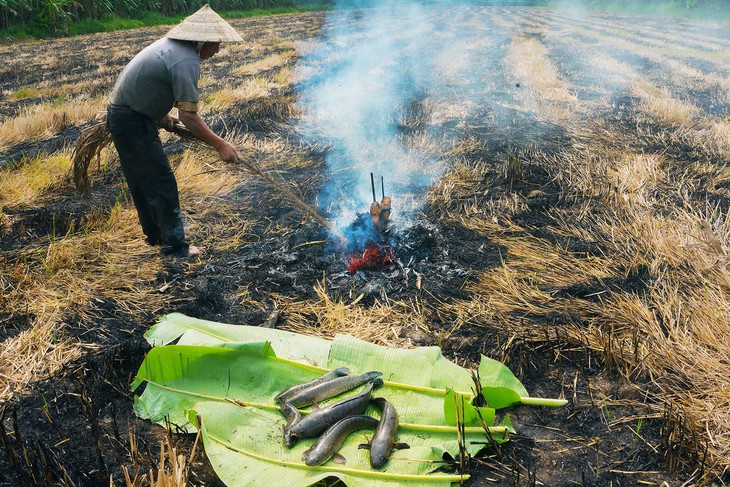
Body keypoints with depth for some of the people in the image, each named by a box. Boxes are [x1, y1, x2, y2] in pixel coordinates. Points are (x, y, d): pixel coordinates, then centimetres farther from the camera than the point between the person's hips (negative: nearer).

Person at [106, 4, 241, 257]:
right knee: (161, 183, -3)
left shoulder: (171, 44, 10)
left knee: (142, 180, 19)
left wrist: (162, 115, 12)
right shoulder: (187, 61, -21)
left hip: (121, 114, 10)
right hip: (133, 122, -10)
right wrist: (220, 145, -21)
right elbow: (188, 116, -25)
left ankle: (155, 234, 34)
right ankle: (174, 245, 6)